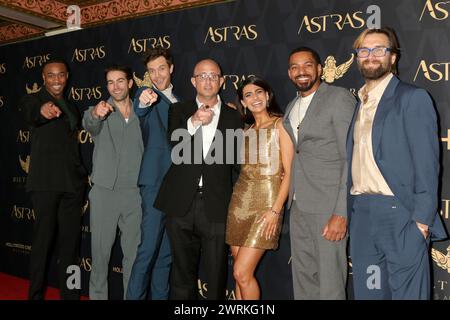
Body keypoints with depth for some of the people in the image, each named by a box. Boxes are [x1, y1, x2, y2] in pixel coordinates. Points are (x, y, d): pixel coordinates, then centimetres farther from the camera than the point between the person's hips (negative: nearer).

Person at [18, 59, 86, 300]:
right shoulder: (33, 99, 0)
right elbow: (28, 113, -25)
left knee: (70, 241, 8)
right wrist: (42, 110, -49)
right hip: (45, 182, -5)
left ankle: (70, 294, 18)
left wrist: (82, 175, 13)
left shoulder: (71, 107, 19)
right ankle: (35, 295, 11)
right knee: (43, 240, -2)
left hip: (73, 182, 6)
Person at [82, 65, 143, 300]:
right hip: (104, 192, -1)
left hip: (135, 192, 2)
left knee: (134, 252, 7)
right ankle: (97, 295, 22)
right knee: (100, 250, 7)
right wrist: (95, 113, -46)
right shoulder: (100, 112, 0)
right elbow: (89, 124, -25)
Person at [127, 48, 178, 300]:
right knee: (149, 248, -10)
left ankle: (160, 295, 22)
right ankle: (134, 296, -1)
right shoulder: (147, 95, -1)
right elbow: (139, 112, -24)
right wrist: (143, 103, -45)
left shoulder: (177, 102, 18)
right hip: (156, 180, -7)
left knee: (167, 250, 12)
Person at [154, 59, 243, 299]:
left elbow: (236, 161, 10)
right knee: (182, 273, 13)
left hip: (216, 206, 0)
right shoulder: (179, 111, 8)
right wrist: (194, 122, -23)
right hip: (182, 204, 1)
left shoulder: (232, 117, 8)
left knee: (216, 276, 7)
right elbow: (175, 148, -9)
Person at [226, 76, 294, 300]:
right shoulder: (246, 131, 16)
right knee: (240, 272, 7)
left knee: (242, 273, -10)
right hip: (240, 200, 6)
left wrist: (276, 209, -16)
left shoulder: (280, 125, -2)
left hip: (266, 202, -6)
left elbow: (289, 172, -8)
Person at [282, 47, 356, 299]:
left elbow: (352, 159, -13)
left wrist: (341, 213, -19)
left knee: (330, 283, -1)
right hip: (299, 206, 7)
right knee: (303, 280, 14)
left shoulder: (339, 98, -7)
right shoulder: (291, 108, 17)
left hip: (328, 206, -7)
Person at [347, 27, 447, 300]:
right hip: (361, 214, 6)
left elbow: (426, 164, -9)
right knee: (367, 292, 14)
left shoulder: (413, 98, -3)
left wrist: (422, 220, -15)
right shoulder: (359, 104, 16)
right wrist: (351, 212, 8)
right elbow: (356, 162, 13)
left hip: (399, 213, -6)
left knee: (406, 292, 2)